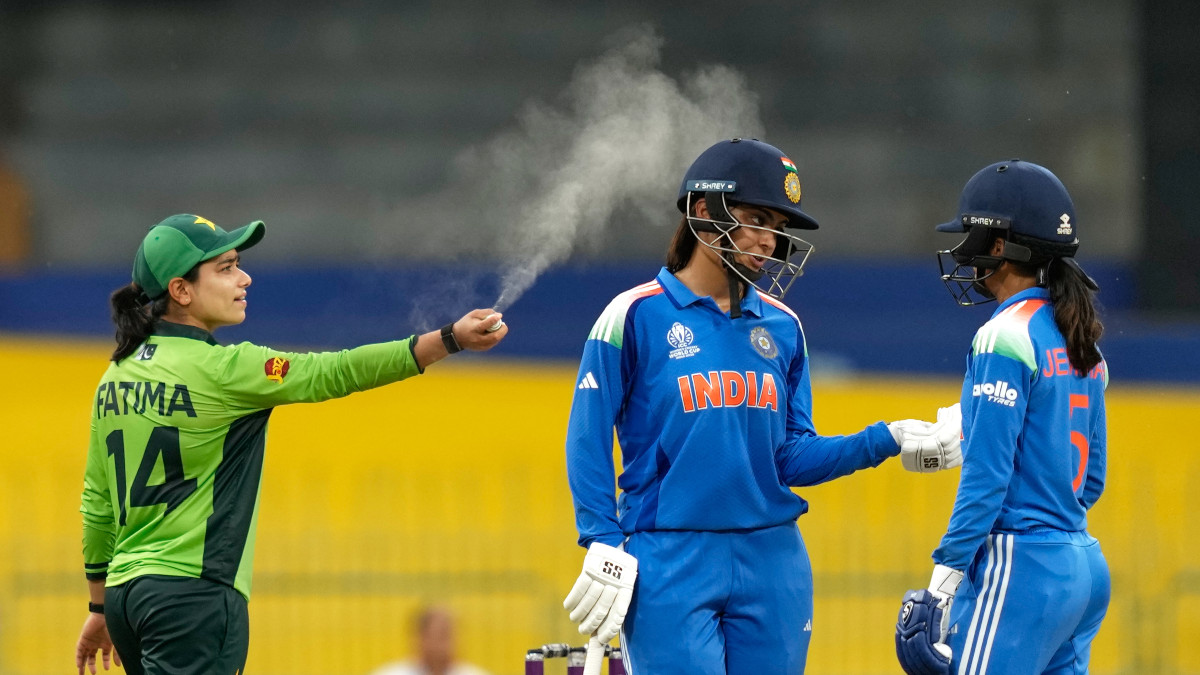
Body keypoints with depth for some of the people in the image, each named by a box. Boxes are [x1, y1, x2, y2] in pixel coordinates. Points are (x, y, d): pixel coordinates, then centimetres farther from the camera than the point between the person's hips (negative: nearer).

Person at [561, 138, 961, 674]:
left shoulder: (780, 326, 11)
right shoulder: (637, 315, -3)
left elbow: (792, 459, 11)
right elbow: (589, 440, -3)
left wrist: (887, 441, -1)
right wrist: (604, 546, -10)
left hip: (772, 563, 5)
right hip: (669, 564, -5)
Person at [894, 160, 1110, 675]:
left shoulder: (1007, 337, -11)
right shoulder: (1080, 343, 14)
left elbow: (986, 475, -15)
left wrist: (946, 576, -13)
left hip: (1020, 571, -9)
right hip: (1085, 568, 9)